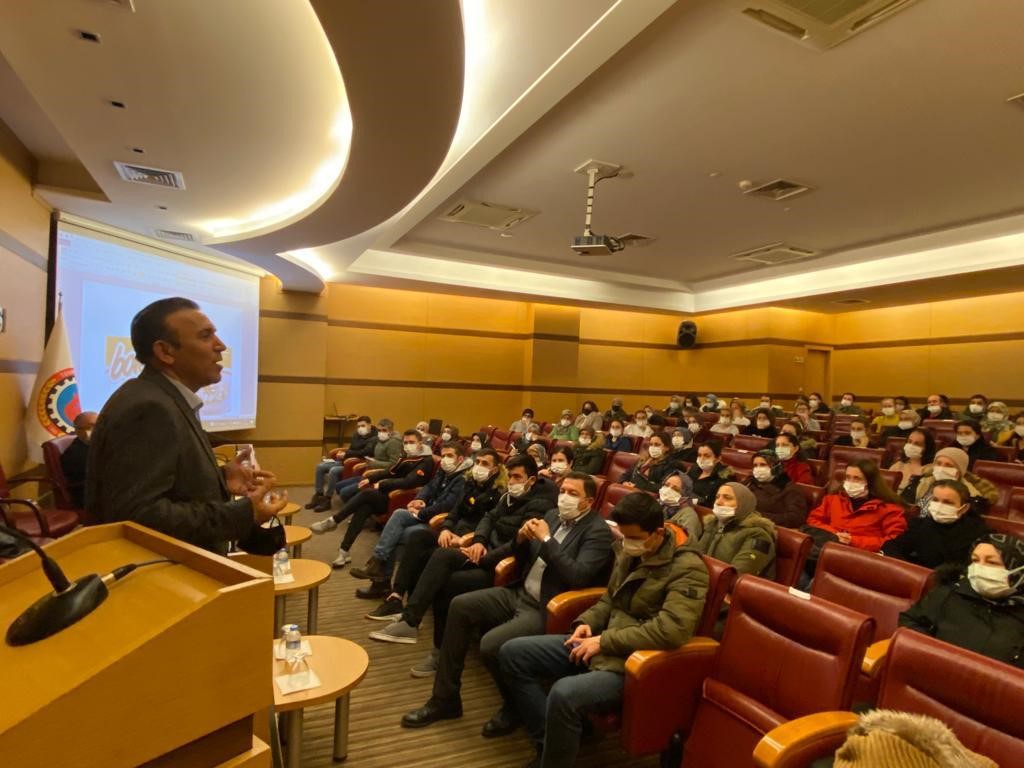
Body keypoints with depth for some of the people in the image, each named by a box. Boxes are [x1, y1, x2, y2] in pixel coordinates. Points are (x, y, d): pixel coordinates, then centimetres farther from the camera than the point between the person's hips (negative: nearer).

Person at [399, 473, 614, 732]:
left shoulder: (598, 531, -12)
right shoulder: (553, 516, 11)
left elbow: (577, 577, -25)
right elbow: (522, 559, 17)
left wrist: (546, 539, -21)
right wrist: (521, 538, -5)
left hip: (547, 610, -8)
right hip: (520, 594, 8)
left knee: (491, 644, -25)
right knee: (460, 606, -3)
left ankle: (515, 706, 6)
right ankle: (445, 698, 8)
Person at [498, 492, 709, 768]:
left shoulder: (687, 569, -17)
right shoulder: (628, 552, 6)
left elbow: (670, 630, -28)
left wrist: (604, 641, -22)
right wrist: (588, 623, -1)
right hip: (601, 645, 8)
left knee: (564, 693, -34)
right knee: (512, 652, 0)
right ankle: (548, 742, 3)